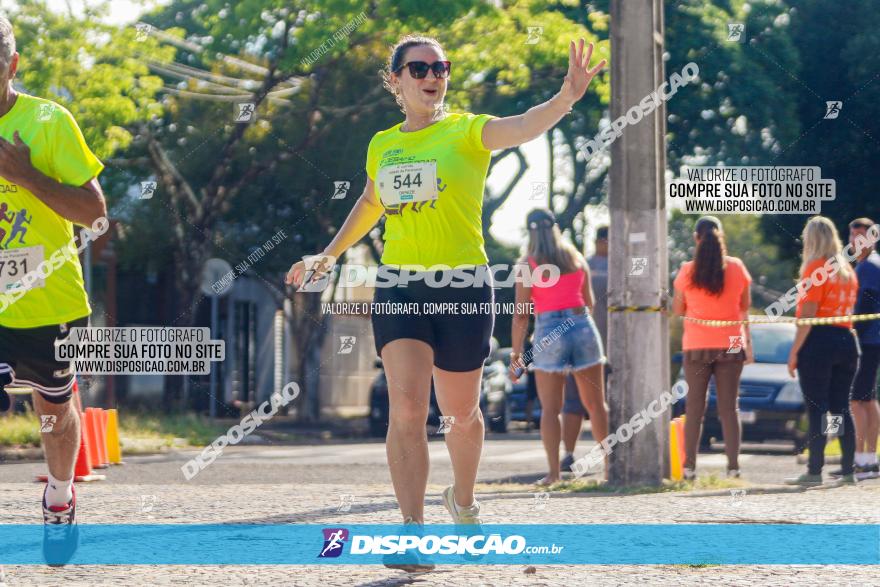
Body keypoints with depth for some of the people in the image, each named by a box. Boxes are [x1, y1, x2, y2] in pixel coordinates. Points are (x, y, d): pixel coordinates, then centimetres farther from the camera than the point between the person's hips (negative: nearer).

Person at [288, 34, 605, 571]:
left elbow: (522, 128, -26)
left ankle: (463, 499, 39)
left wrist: (567, 98, -44)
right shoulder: (382, 146, 8)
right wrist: (326, 257, 31)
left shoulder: (466, 131, -5)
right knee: (406, 409, -13)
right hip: (399, 288, 2)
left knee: (461, 411, 11)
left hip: (463, 287, -2)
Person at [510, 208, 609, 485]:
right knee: (596, 403, 11)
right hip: (582, 326, 3)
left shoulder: (528, 264, -3)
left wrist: (516, 353, -3)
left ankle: (554, 471, -5)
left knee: (550, 408, 2)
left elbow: (521, 314, -7)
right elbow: (589, 302, 14)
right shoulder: (576, 258, 8)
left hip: (549, 330, -3)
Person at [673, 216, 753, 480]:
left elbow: (677, 309, 2)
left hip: (696, 346, -1)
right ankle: (733, 467, 0)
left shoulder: (687, 271, -6)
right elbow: (745, 308, 6)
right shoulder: (737, 267, -1)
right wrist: (748, 344, 14)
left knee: (694, 407, 5)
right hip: (731, 345, 1)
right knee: (729, 407, 4)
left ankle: (689, 467, 2)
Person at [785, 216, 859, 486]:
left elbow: (808, 314, -12)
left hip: (819, 342, -7)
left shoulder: (816, 268, -7)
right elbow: (849, 309, 13)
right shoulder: (848, 270, 14)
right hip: (847, 340, 7)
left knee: (816, 409, -6)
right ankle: (848, 470, 7)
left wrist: (794, 351, -11)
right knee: (841, 408, 9)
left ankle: (814, 471, -8)